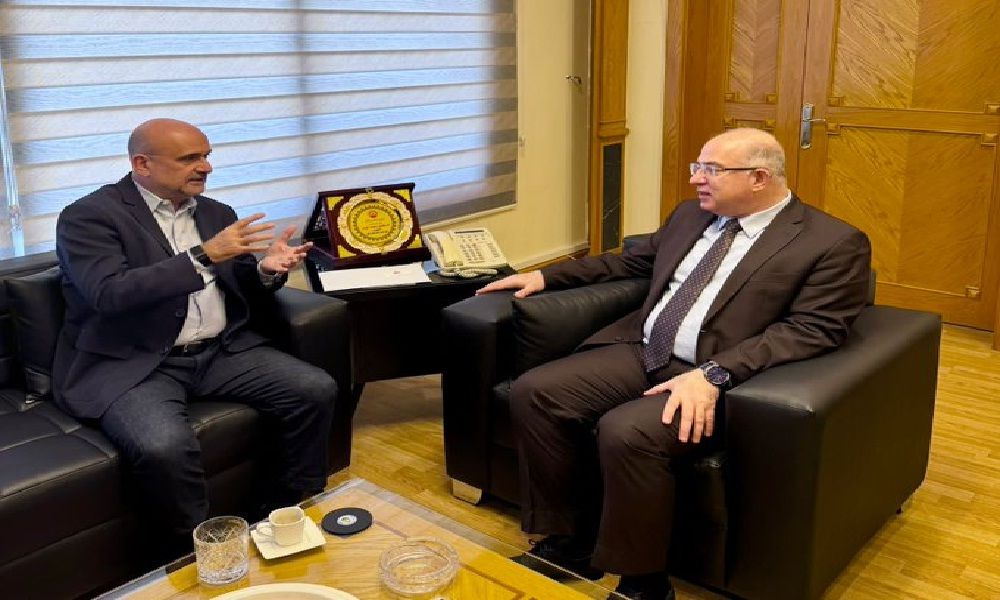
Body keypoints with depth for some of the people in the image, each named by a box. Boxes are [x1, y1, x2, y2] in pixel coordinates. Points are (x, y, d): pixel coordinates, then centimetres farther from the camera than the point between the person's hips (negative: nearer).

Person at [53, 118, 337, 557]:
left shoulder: (216, 213, 13)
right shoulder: (89, 216, -6)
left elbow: (242, 297, 17)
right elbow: (110, 294, -22)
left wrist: (266, 270, -7)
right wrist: (204, 255, -25)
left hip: (221, 350, 6)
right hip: (132, 364, -5)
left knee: (317, 390, -11)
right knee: (165, 447, -34)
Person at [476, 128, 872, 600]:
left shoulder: (834, 243, -4)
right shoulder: (691, 214, 17)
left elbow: (811, 329, -14)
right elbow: (632, 261, 28)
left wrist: (713, 374, -26)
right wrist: (546, 275, 20)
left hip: (717, 377, -7)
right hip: (639, 350, 7)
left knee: (625, 432, -33)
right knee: (535, 391, -12)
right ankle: (570, 540, 2)